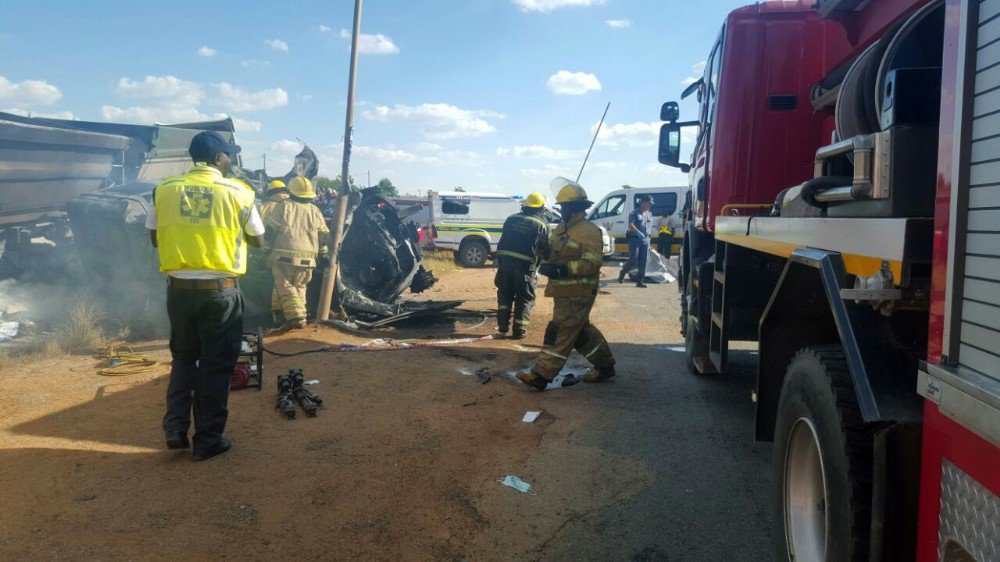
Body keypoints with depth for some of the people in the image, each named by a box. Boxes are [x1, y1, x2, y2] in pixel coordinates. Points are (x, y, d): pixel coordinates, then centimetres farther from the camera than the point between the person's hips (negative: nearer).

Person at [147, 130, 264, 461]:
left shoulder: (165, 189, 2)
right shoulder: (237, 193, -5)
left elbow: (155, 238, 12)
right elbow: (257, 240, 6)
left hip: (179, 288, 3)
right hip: (220, 290, -3)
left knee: (183, 358, 22)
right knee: (215, 366, 8)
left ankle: (176, 428, 18)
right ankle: (208, 440, 15)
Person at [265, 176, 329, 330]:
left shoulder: (283, 206, 0)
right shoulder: (315, 211, 10)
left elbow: (269, 228, 0)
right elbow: (324, 236, 16)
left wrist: (269, 244, 15)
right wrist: (322, 251, 31)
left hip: (284, 257, -3)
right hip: (306, 259, 4)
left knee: (285, 287, 0)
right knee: (299, 287, 20)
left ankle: (296, 316, -15)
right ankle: (300, 314, 13)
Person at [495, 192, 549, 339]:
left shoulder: (511, 219, 12)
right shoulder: (542, 225, 1)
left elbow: (502, 242, 12)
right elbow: (544, 249, 3)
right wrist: (536, 266, 16)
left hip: (505, 261, 4)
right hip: (526, 265, -3)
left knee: (505, 294, 18)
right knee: (525, 298, 7)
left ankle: (503, 326, 18)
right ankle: (519, 330, 6)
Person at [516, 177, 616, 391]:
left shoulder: (588, 231, -15)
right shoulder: (562, 228, 15)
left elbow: (592, 262, -22)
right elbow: (554, 252, 23)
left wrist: (562, 269, -30)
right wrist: (548, 264, -1)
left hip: (577, 293, -10)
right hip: (565, 291, 10)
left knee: (560, 332, -8)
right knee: (582, 330, 18)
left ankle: (541, 375, -6)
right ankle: (605, 366, 32)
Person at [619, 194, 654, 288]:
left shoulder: (649, 214, 16)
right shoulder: (634, 213, -5)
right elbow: (630, 225, -18)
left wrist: (647, 236, 17)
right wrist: (638, 233, -31)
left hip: (645, 239, 6)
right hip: (635, 239, -6)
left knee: (643, 261, -1)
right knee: (633, 259, -9)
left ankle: (639, 281, 3)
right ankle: (622, 272, 18)